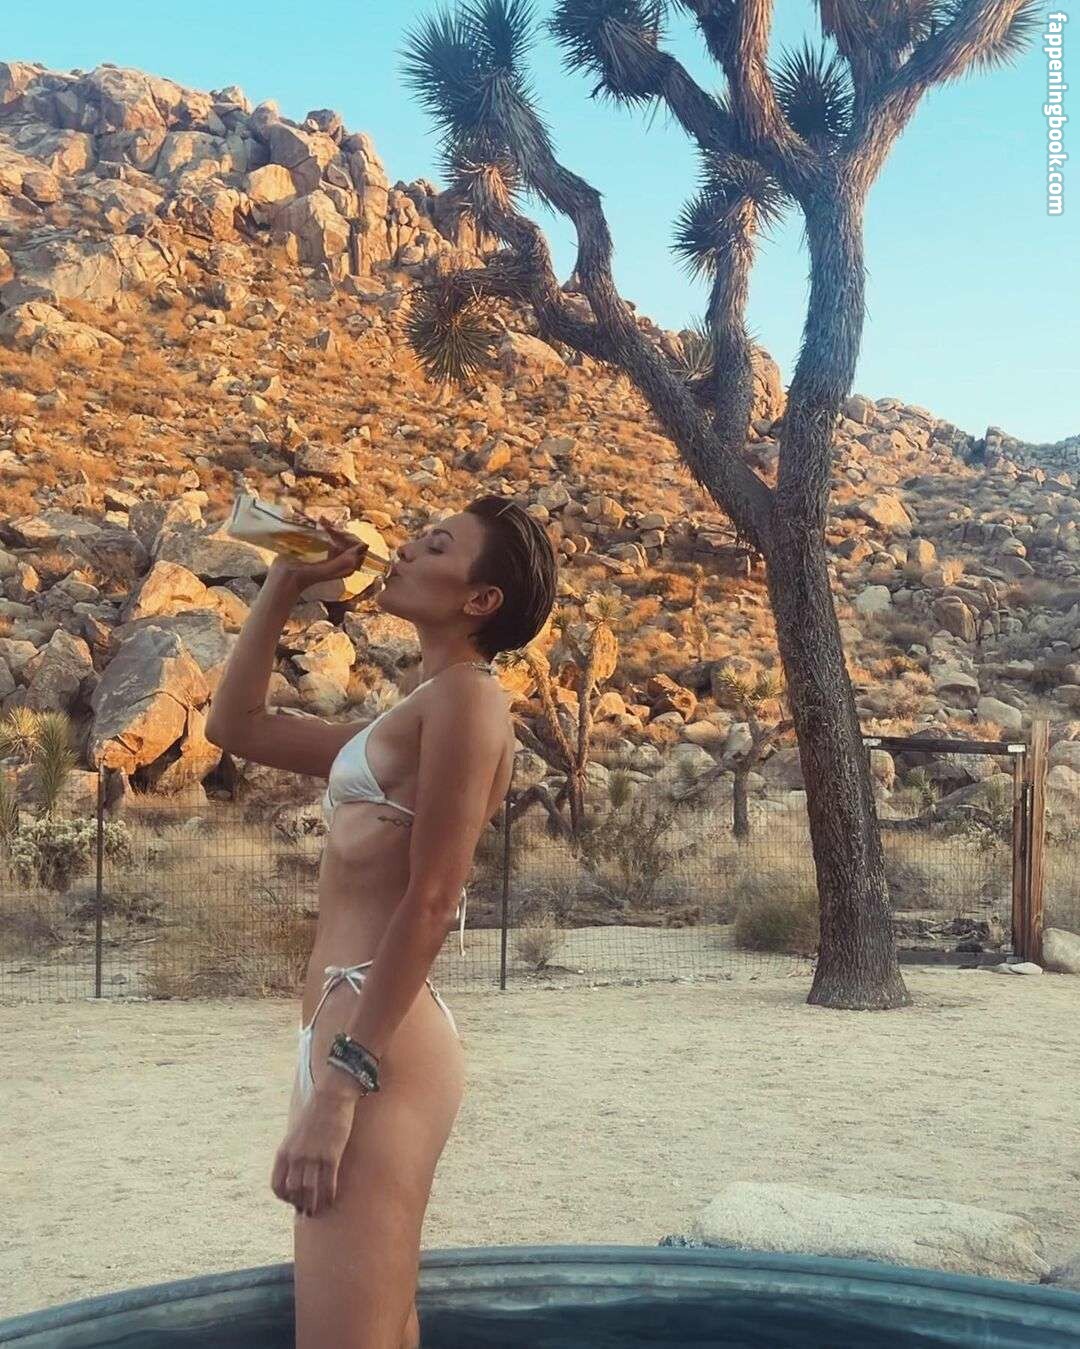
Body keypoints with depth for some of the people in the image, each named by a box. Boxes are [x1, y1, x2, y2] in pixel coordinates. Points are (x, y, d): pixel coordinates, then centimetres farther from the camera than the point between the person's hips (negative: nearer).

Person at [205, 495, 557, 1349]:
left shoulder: (466, 692, -7)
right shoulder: (408, 722, 21)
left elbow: (430, 903, -15)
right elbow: (236, 725, 28)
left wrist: (338, 1083, -19)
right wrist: (285, 583, 21)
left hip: (378, 1043, -9)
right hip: (350, 1037, 10)